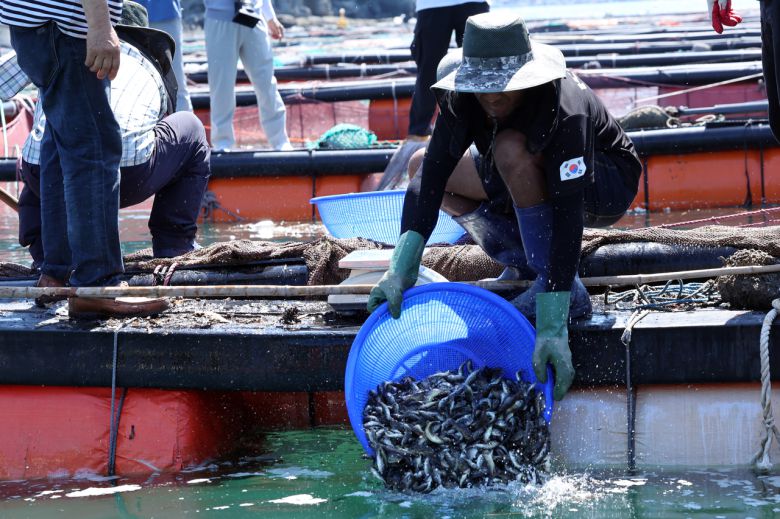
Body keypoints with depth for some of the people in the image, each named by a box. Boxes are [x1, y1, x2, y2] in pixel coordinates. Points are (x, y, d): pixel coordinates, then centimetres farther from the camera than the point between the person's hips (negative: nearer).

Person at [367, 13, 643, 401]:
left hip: (605, 184, -7)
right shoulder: (461, 99, -21)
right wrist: (402, 268, -41)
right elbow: (430, 176, -26)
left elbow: (568, 214, -44)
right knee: (422, 164, -4)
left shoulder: (566, 112, -38)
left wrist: (553, 328, -50)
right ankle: (530, 264, 2)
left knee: (511, 150, -36)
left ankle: (569, 292, -24)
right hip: (538, 181, 7)